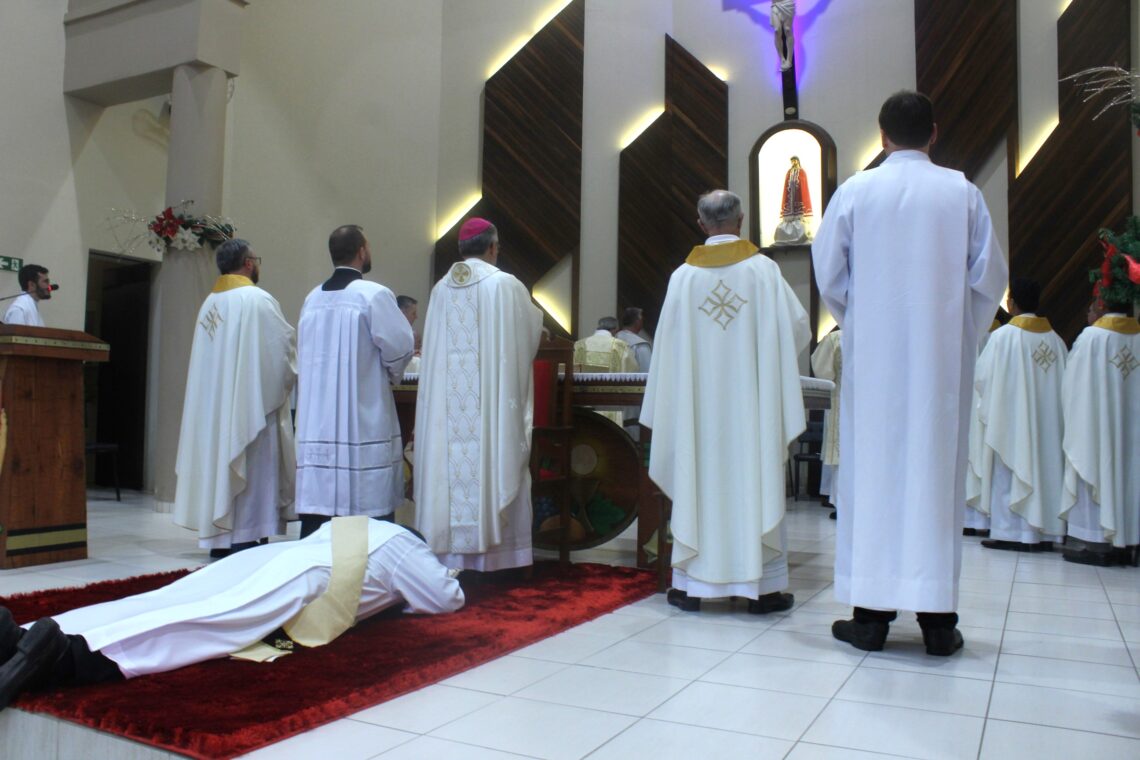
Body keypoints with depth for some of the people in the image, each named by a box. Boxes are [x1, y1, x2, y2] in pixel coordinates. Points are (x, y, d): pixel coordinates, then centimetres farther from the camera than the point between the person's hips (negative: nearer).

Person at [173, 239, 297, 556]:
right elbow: (284, 346, -12)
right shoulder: (257, 299, -11)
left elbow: (213, 358, 16)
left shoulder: (209, 303, 12)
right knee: (250, 469, -4)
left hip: (213, 404, 8)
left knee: (219, 457, 11)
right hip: (251, 402, -7)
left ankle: (219, 540, 16)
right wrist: (288, 378, 8)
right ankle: (245, 541, -4)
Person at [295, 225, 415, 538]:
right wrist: (391, 375, 12)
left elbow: (306, 355, 17)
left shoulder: (312, 299, 10)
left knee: (318, 498, 8)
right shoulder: (374, 295, -9)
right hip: (364, 421, -6)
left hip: (316, 424, 6)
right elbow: (400, 346, -9)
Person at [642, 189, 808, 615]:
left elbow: (668, 344, 2)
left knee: (697, 483, 6)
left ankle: (690, 585, 11)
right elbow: (798, 329, 2)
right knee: (755, 482, 5)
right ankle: (761, 586, 10)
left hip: (698, 401, 1)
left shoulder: (683, 276, 0)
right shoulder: (764, 269, -3)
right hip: (751, 402, -1)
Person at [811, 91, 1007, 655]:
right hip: (943, 356, 1)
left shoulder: (854, 192, 0)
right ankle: (937, 616, 8)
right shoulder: (963, 193, 2)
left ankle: (871, 612, 5)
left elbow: (828, 274, 2)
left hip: (873, 354, -1)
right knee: (937, 468, 4)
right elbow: (989, 277, 3)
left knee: (872, 466, 2)